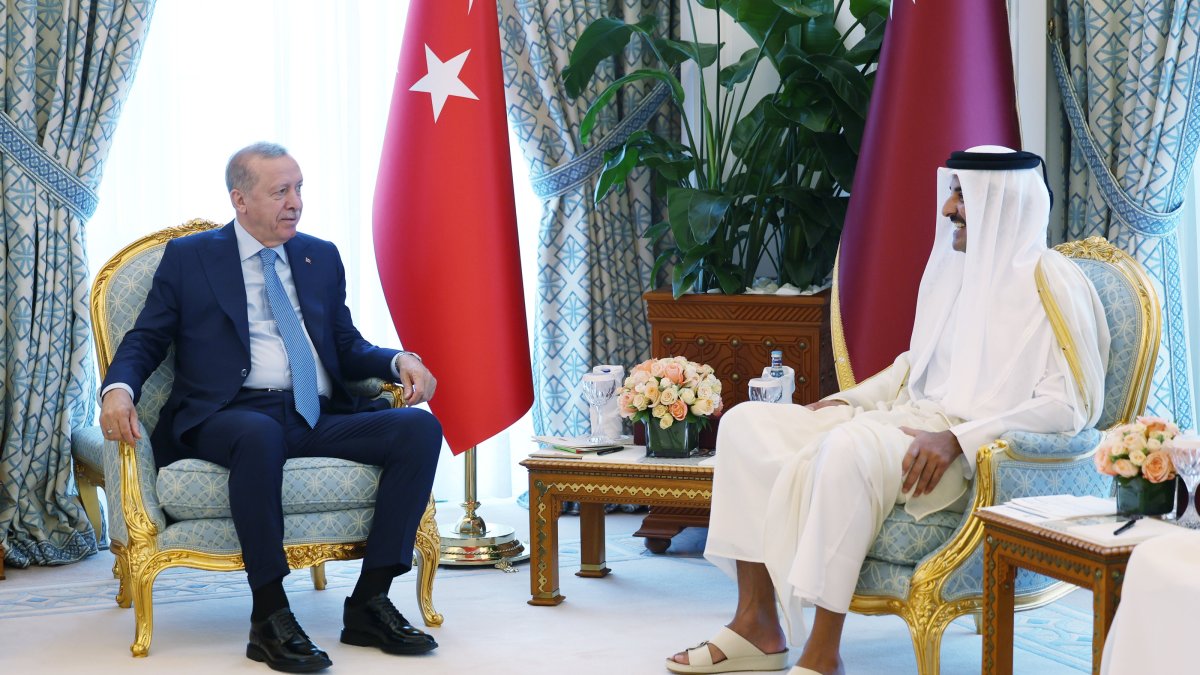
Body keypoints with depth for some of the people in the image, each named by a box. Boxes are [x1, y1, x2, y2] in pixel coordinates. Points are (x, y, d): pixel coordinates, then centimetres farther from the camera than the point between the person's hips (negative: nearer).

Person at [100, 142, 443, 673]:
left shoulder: (322, 258, 22)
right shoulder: (188, 257, 11)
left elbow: (347, 346, 21)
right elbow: (145, 340, 9)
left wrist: (398, 362, -1)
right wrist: (119, 388, -14)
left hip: (318, 419, 4)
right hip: (233, 414, -4)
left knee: (419, 428, -23)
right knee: (257, 435, -42)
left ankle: (370, 602, -21)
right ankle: (270, 618, -33)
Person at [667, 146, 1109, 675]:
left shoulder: (1050, 283, -10)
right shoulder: (953, 268, 15)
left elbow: (1070, 403, -18)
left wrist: (956, 439, -26)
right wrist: (845, 399, 11)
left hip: (980, 454, -9)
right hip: (914, 419, 9)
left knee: (849, 449, -38)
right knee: (747, 424, -4)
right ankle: (757, 626, -6)